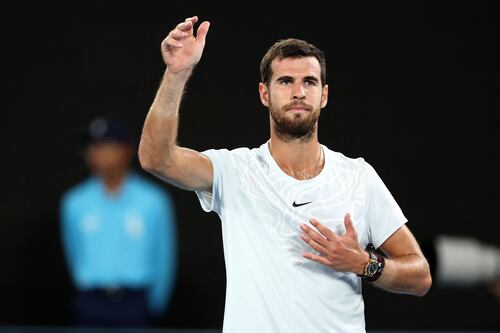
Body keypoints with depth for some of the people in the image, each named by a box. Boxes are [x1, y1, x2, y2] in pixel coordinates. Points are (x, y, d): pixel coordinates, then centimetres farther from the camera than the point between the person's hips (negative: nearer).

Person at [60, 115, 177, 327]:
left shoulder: (154, 201, -3)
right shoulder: (74, 204, 2)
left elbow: (165, 261, 4)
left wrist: (154, 305, 9)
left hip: (136, 303, -1)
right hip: (90, 304, 1)